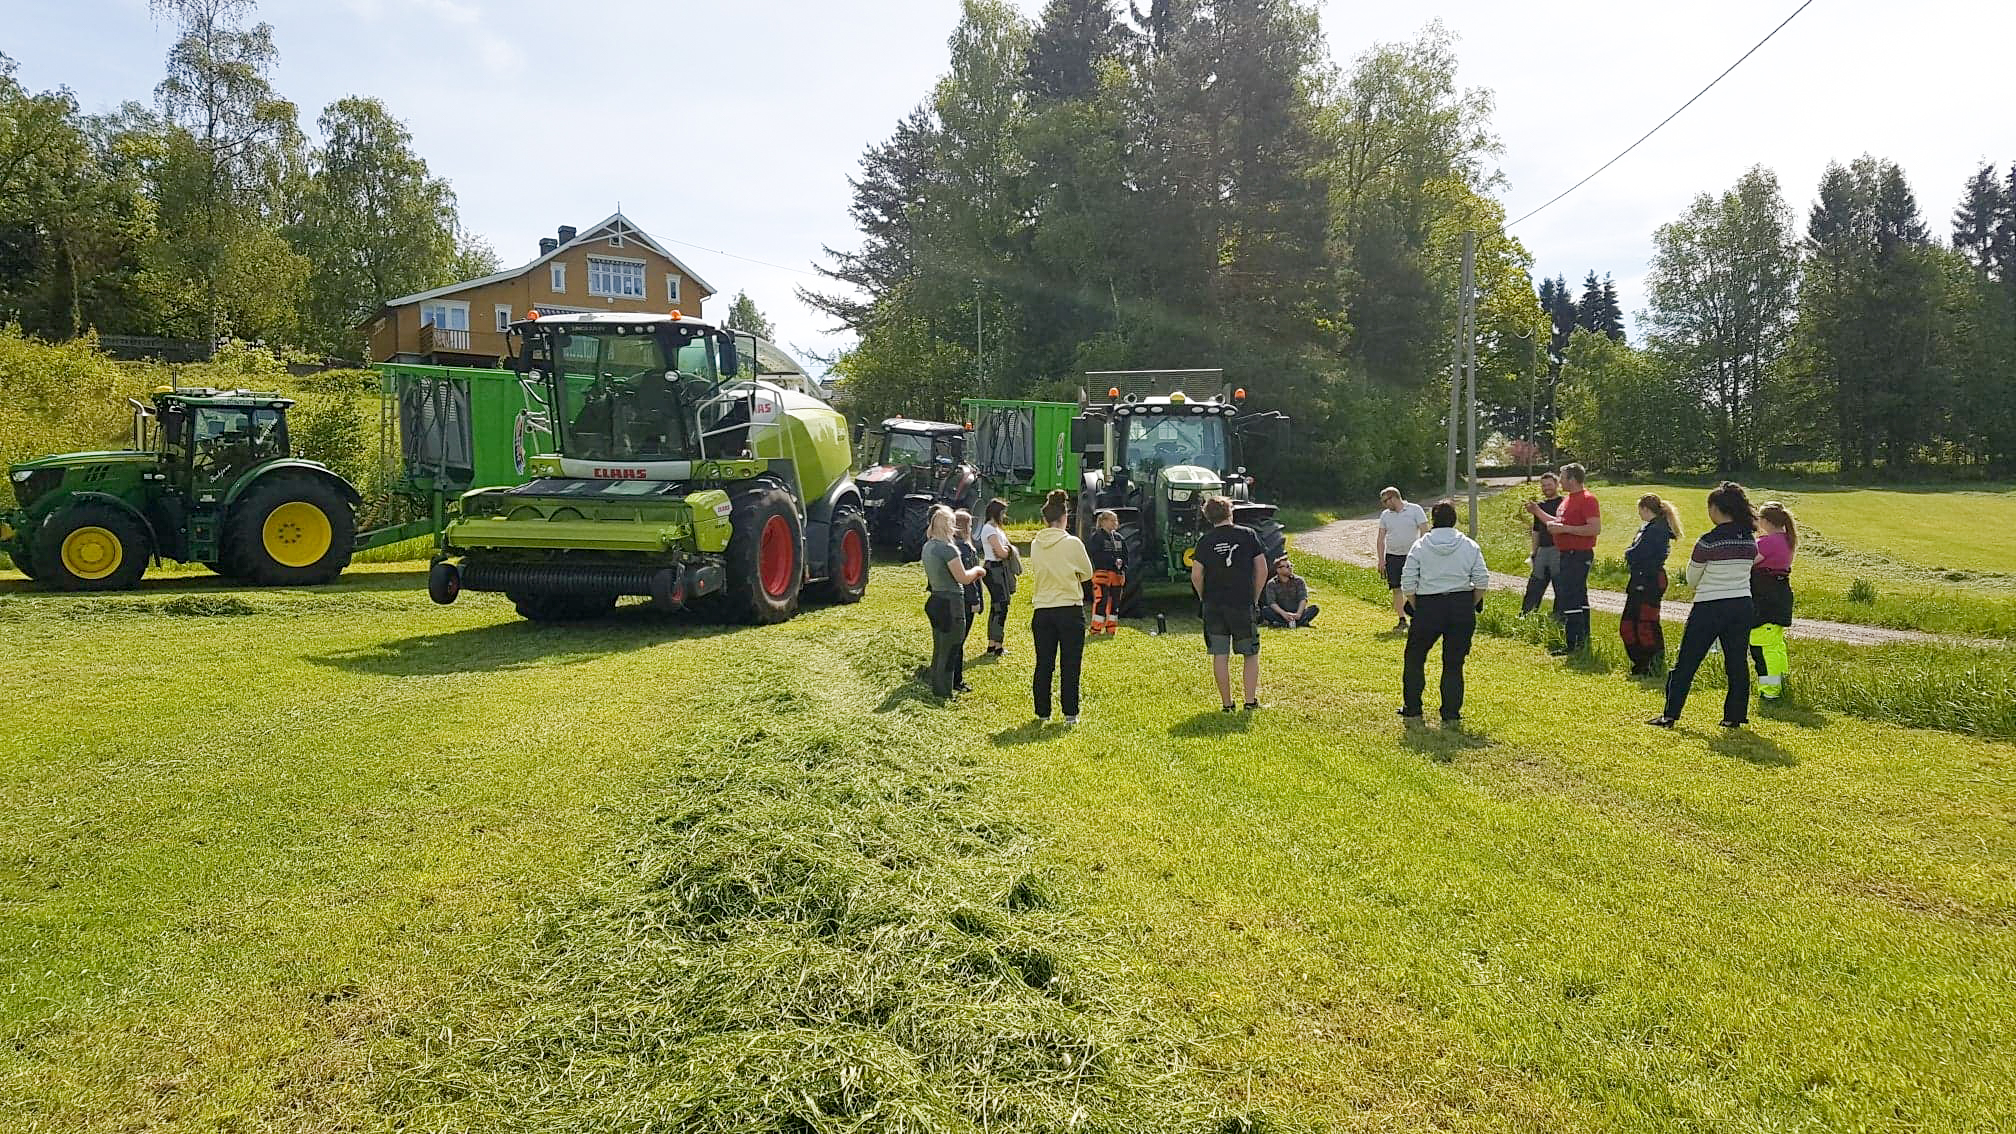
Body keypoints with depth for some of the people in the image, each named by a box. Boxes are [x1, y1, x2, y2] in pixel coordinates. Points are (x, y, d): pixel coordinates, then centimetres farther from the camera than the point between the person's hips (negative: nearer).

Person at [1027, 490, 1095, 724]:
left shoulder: (1035, 544, 0)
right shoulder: (1073, 543, -11)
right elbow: (1087, 573, 1)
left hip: (1042, 610, 3)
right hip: (1070, 609, -3)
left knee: (1044, 663, 10)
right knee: (1070, 665, 4)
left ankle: (1042, 712, 15)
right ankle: (1070, 713, 6)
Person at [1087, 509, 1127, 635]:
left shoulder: (1119, 538, 17)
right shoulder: (1097, 537, -3)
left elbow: (1124, 556, 18)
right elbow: (1097, 555, -12)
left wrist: (1123, 572, 2)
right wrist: (1114, 561, -16)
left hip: (1116, 575, 7)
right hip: (1101, 573, -7)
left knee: (1114, 602, 8)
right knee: (1101, 601, -12)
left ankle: (1111, 629, 16)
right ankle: (1096, 629, -8)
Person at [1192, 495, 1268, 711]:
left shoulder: (1205, 541, -1)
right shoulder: (1248, 534, -1)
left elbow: (1196, 576, -5)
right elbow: (1262, 569, -1)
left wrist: (1204, 598, 10)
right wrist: (1255, 597, 8)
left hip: (1214, 605, 1)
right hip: (1244, 604, 0)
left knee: (1220, 655, 6)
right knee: (1251, 654, 12)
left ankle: (1227, 703, 8)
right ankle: (1251, 700, 8)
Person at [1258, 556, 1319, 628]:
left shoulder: (1299, 581, 3)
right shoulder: (1271, 584, -1)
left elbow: (1303, 598, -10)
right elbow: (1271, 602, -13)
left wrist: (1298, 614, -29)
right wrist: (1284, 614, -31)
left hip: (1296, 614, 1)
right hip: (1281, 614, -1)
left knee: (1315, 608, -23)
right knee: (1265, 610, -28)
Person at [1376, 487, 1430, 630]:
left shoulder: (1415, 510, -1)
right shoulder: (1385, 515, 10)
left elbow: (1424, 532, -3)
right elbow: (1381, 538, 11)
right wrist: (1381, 560, 4)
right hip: (1392, 556, 4)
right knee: (1396, 589, 1)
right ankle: (1402, 619, 7)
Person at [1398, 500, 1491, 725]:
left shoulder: (1420, 546, -1)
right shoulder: (1470, 546, 1)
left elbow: (1408, 584, -4)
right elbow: (1482, 581, -1)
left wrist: (1416, 608, 7)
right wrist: (1471, 605, 11)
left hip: (1428, 607, -1)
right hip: (1462, 608, 1)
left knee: (1414, 658, 14)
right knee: (1454, 664, 8)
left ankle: (1412, 710, 17)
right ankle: (1451, 715, 10)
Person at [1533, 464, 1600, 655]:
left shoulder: (1587, 499, -14)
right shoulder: (1568, 499, 17)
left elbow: (1596, 528, -23)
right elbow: (1557, 523, 28)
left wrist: (1565, 529, -23)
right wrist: (1537, 512, 20)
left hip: (1579, 556, -11)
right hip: (1568, 555, 11)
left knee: (1569, 600, -12)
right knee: (1579, 599, 16)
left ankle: (1573, 644, -11)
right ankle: (1583, 641, 25)